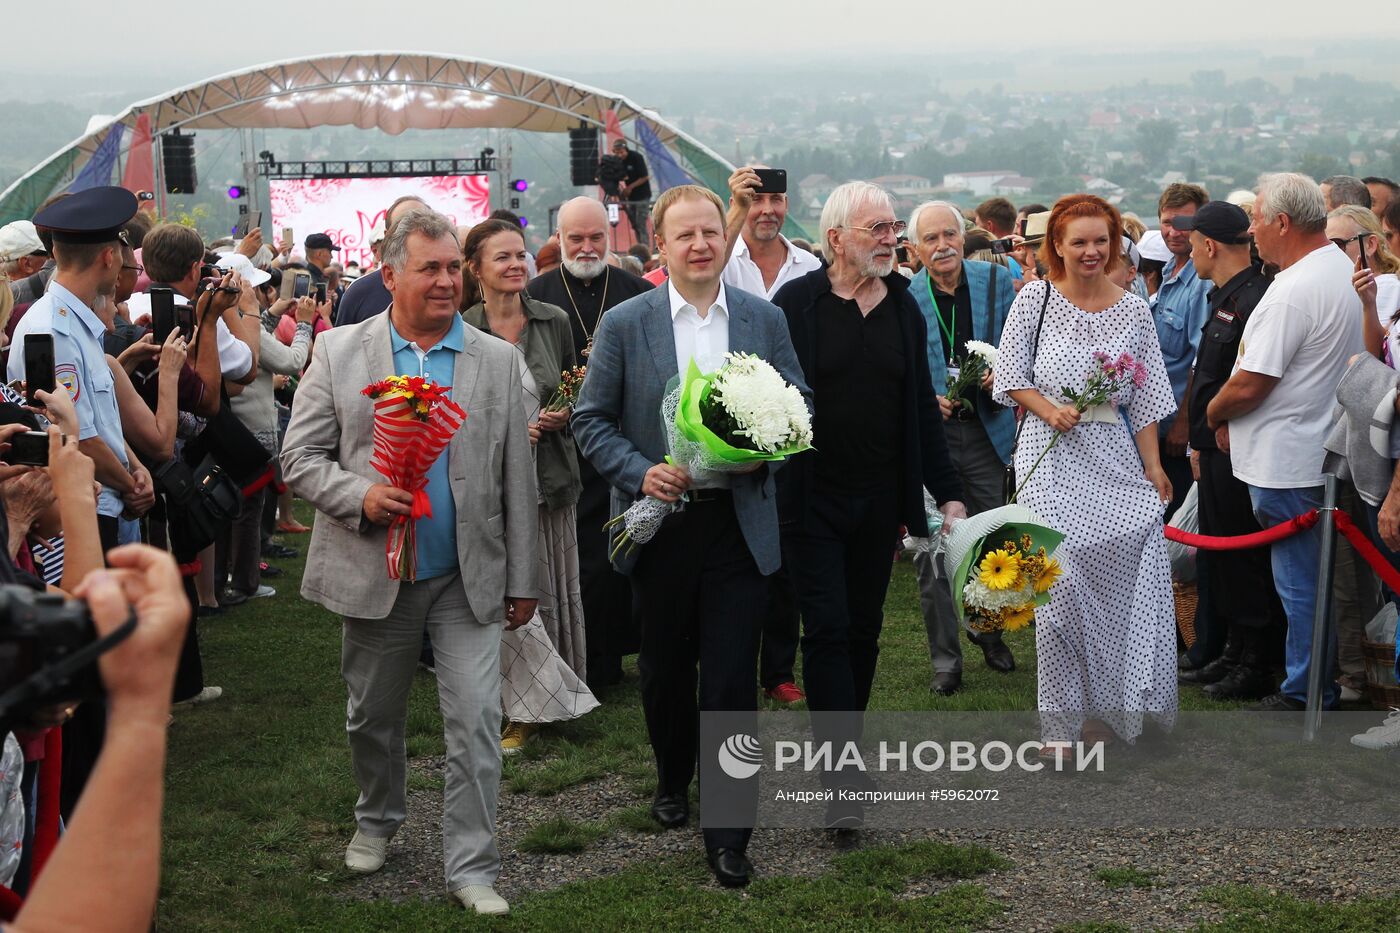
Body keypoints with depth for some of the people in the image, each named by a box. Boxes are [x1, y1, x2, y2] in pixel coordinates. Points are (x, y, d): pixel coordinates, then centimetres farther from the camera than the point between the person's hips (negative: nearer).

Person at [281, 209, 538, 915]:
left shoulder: (498, 360, 2)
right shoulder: (338, 352, -1)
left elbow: (517, 478, 5)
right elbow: (299, 457, 0)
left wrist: (523, 581, 5)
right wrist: (359, 495, -19)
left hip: (469, 578, 0)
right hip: (375, 573, 0)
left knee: (477, 724, -5)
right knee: (373, 717, 16)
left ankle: (471, 867, 6)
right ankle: (378, 819, 42)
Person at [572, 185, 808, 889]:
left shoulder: (765, 320, 4)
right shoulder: (624, 324, -1)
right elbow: (591, 419, 1)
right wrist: (640, 472, -14)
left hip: (739, 522, 0)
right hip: (661, 520, 0)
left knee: (731, 677, -4)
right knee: (665, 667, 15)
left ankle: (727, 830, 4)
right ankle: (673, 780, 40)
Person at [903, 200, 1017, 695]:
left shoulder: (997, 281, 2)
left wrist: (1001, 373, -11)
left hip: (987, 430, 2)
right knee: (931, 552, -3)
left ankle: (988, 628, 39)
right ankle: (945, 658, 10)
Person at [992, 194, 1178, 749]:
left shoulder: (1133, 310, 7)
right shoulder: (1035, 299, 0)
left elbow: (1144, 399, 9)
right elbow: (1010, 378, 3)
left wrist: (1153, 466, 3)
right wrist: (1049, 410, -13)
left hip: (1114, 456, 3)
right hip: (1052, 456, -3)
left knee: (1128, 577, -4)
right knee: (1061, 579, -6)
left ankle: (1107, 708, 14)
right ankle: (1062, 720, 5)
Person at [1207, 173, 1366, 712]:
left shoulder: (1293, 291, -23)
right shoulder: (1344, 269, 9)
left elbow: (1249, 385, -22)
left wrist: (1213, 414, -1)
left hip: (1288, 463, -10)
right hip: (1321, 452, 10)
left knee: (1300, 583, 0)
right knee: (1318, 578, 17)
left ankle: (1306, 697, 8)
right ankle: (1322, 685, 27)